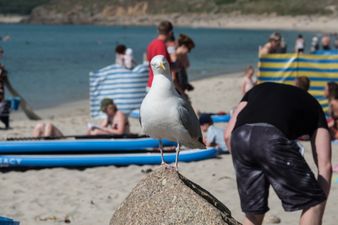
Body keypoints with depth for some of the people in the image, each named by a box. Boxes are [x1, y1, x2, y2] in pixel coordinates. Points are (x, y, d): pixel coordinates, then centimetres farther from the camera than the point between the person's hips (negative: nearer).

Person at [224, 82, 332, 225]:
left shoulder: (258, 89, 40)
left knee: (253, 211, 20)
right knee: (312, 203, 10)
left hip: (239, 137, 4)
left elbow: (228, 135, 27)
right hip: (272, 138, -4)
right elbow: (325, 166, 22)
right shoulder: (312, 107, 32)